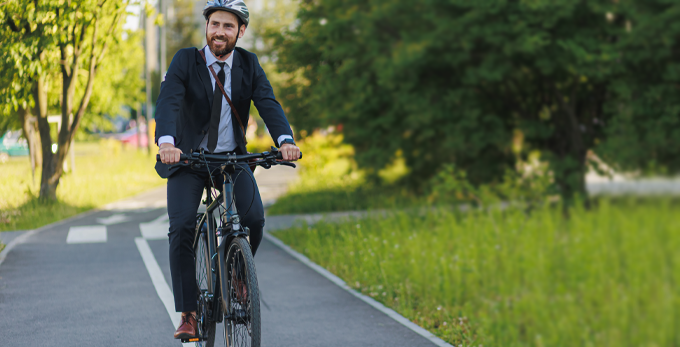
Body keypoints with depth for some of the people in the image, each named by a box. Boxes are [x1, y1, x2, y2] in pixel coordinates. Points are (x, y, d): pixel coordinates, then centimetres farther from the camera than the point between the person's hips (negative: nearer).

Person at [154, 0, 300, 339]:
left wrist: (285, 139, -36)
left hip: (232, 158, 1)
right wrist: (166, 141, -45)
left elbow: (268, 103, -16)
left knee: (254, 220, -21)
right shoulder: (185, 60, -9)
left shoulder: (248, 64, -2)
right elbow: (168, 101, -24)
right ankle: (188, 314, -9)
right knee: (182, 228, -19)